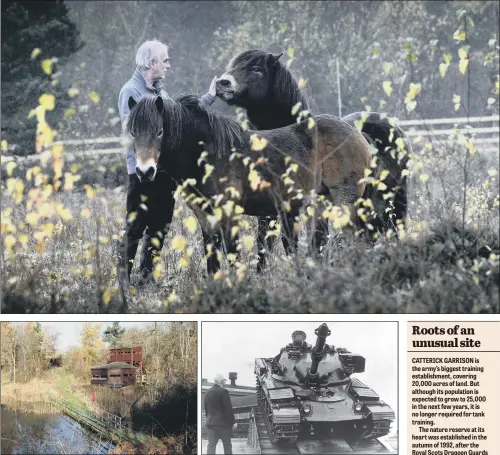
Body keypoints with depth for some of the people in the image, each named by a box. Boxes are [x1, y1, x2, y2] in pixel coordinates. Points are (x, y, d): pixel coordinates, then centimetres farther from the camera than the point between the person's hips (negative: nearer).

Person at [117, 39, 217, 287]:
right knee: (135, 227, -6)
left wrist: (209, 97, 22)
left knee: (159, 228, 11)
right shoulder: (131, 91, -10)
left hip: (164, 169, 8)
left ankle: (147, 276, 20)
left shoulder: (160, 90, 15)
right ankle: (123, 280, -1)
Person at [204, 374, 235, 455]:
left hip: (210, 422, 6)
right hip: (223, 422, -6)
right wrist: (232, 422, -5)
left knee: (211, 445, 1)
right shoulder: (223, 392, -11)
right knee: (227, 445, 4)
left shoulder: (207, 393, 11)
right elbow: (228, 409, -12)